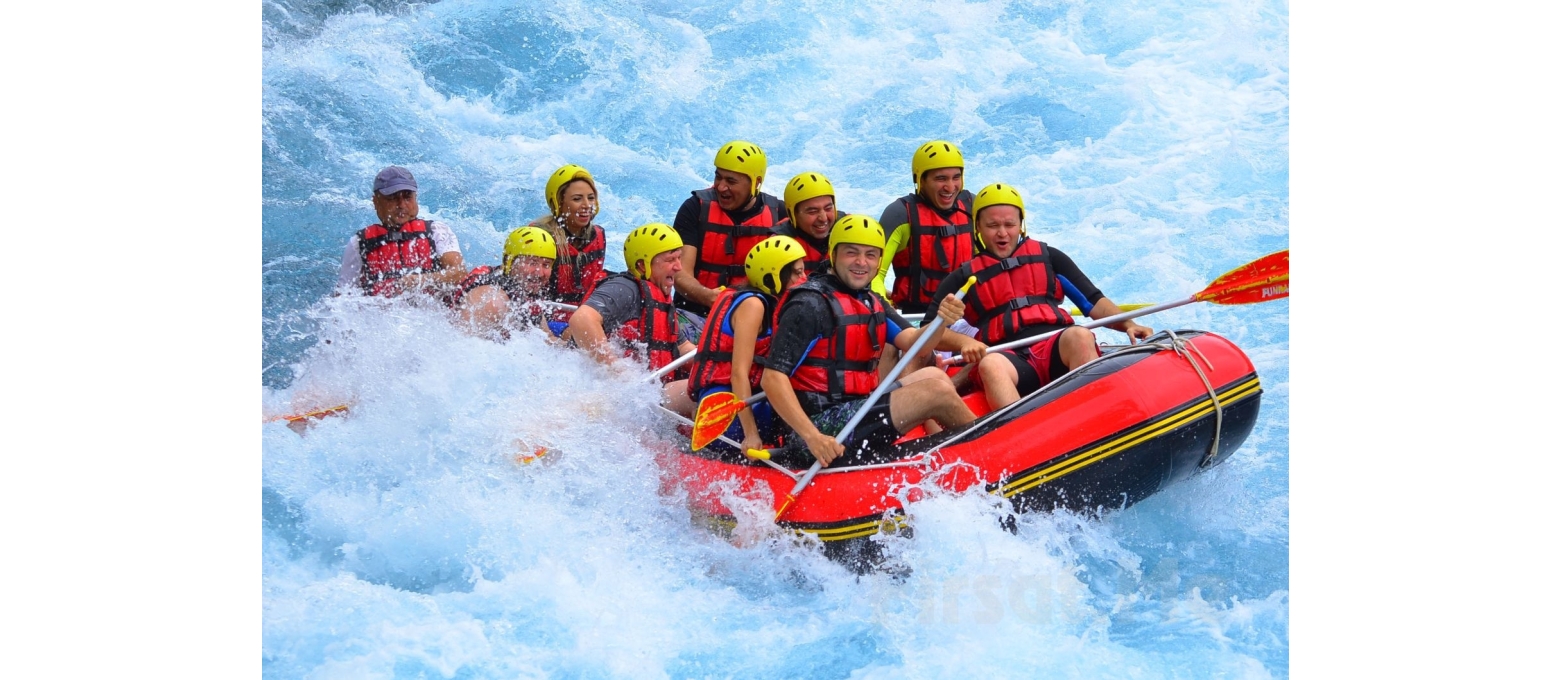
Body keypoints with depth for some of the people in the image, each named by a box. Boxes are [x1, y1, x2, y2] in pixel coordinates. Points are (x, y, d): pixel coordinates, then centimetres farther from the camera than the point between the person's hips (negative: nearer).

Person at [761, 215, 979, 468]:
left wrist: (942, 321, -23)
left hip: (857, 408, 10)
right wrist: (813, 437, -31)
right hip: (824, 425, -10)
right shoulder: (811, 305, -15)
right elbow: (773, 378, -23)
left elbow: (913, 342, -1)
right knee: (937, 390, -8)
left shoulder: (871, 302, 13)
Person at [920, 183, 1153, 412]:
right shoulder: (964, 278, 18)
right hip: (1012, 361, -1)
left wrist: (1127, 325, -3)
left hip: (1059, 352, 1)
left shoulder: (1047, 257, 21)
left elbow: (1094, 302, 16)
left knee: (1079, 336, -32)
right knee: (990, 364, -35)